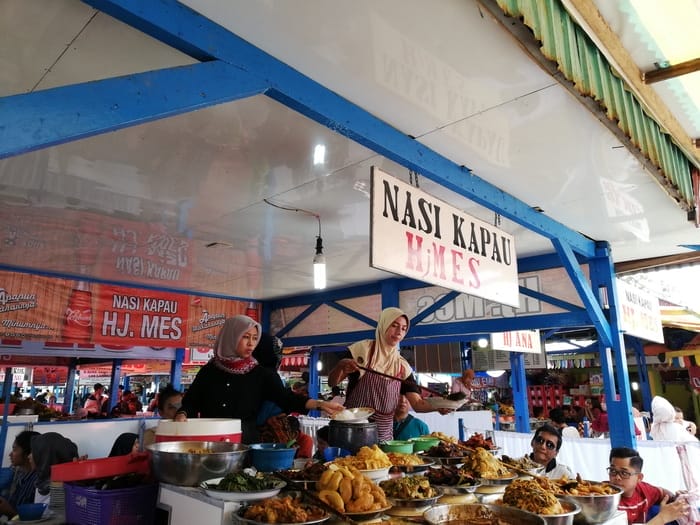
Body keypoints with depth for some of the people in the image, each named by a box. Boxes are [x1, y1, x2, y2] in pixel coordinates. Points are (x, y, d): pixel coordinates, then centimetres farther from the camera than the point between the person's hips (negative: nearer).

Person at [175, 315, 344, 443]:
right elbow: (190, 402, 8)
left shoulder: (261, 374, 0)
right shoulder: (209, 371, 3)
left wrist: (320, 404, -25)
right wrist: (182, 415, -15)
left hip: (246, 444, 0)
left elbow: (285, 397, -11)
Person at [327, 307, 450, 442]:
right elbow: (332, 382, -4)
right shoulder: (362, 349, -7)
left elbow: (417, 403, 0)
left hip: (384, 433, 4)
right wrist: (341, 366, -25)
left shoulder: (403, 366, 5)